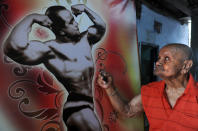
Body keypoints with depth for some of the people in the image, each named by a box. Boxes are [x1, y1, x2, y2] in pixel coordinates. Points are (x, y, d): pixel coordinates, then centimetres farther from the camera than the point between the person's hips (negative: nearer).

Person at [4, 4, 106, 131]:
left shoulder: (84, 39, 7)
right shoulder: (50, 48, -16)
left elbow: (101, 26, 21)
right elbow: (14, 47, -31)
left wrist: (84, 8, 8)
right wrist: (31, 18, -20)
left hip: (89, 102, 8)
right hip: (75, 104, -7)